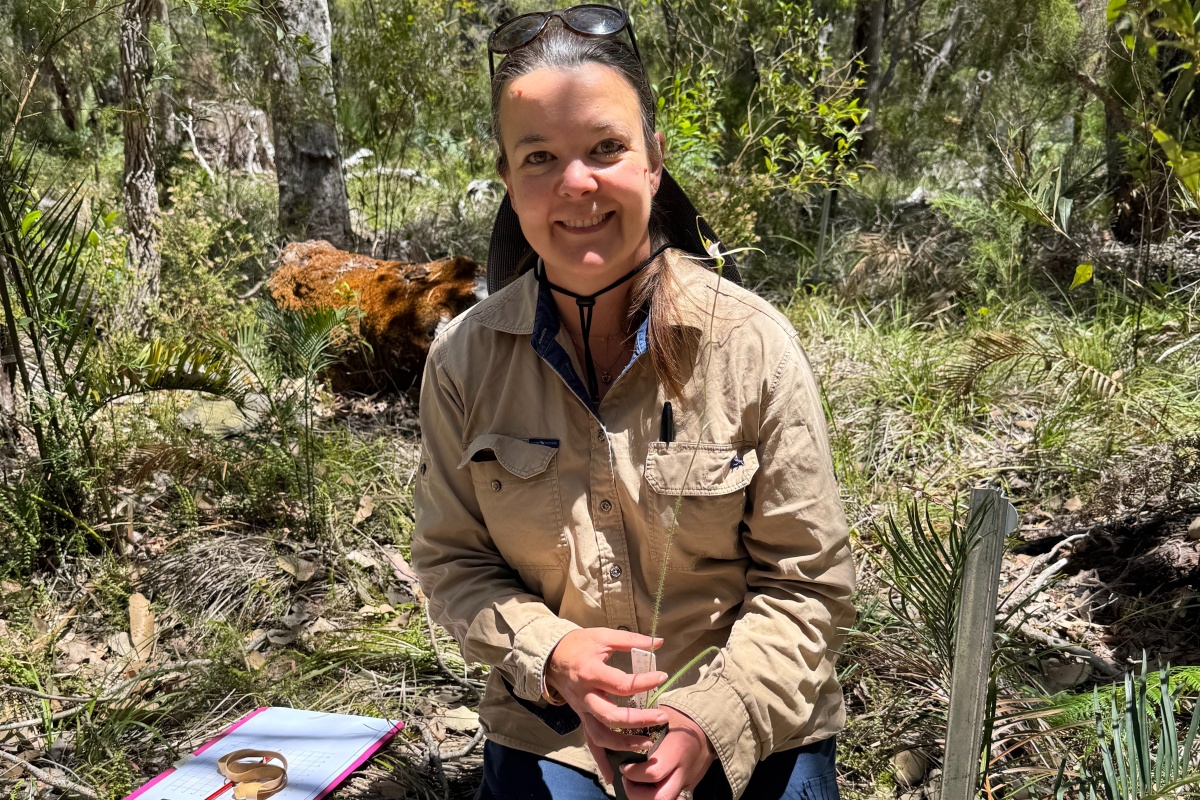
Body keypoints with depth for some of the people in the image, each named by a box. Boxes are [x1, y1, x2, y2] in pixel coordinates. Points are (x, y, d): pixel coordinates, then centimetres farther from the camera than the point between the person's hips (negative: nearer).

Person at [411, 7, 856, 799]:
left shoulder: (754, 344, -12)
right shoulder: (463, 359, -7)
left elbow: (806, 585, -8)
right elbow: (453, 560, 1)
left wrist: (715, 718, -20)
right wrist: (550, 654, -16)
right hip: (548, 733, 1)